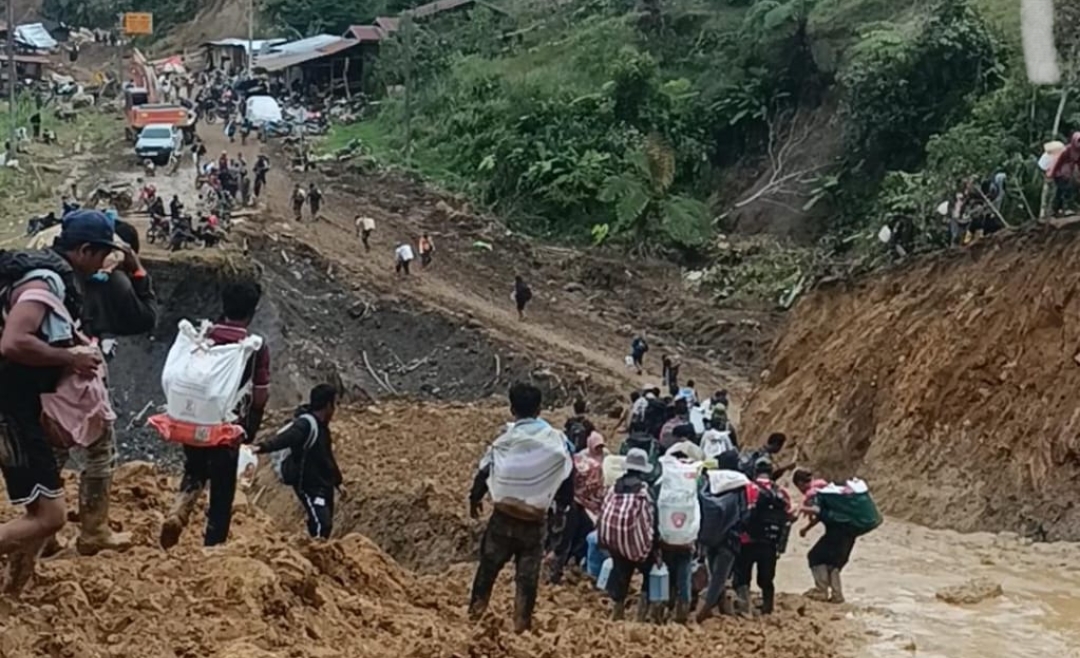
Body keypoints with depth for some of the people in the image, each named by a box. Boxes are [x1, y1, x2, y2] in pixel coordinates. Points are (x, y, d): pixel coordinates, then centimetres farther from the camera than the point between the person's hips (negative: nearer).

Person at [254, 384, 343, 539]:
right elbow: (284, 439, -38)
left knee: (325, 526, 14)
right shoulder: (305, 424, -19)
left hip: (323, 485, 10)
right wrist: (264, 447, -58)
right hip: (309, 486, -10)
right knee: (321, 525, -19)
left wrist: (337, 481, 33)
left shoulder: (321, 426, 12)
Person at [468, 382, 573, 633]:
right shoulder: (556, 441, -6)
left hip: (503, 517, 0)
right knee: (528, 575, 8)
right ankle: (521, 622, 10)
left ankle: (475, 612, 20)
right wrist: (564, 502, 19)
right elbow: (567, 478, 1)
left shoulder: (504, 442, -8)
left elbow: (484, 474, 0)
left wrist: (474, 500, 17)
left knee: (488, 566, 15)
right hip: (535, 521, 0)